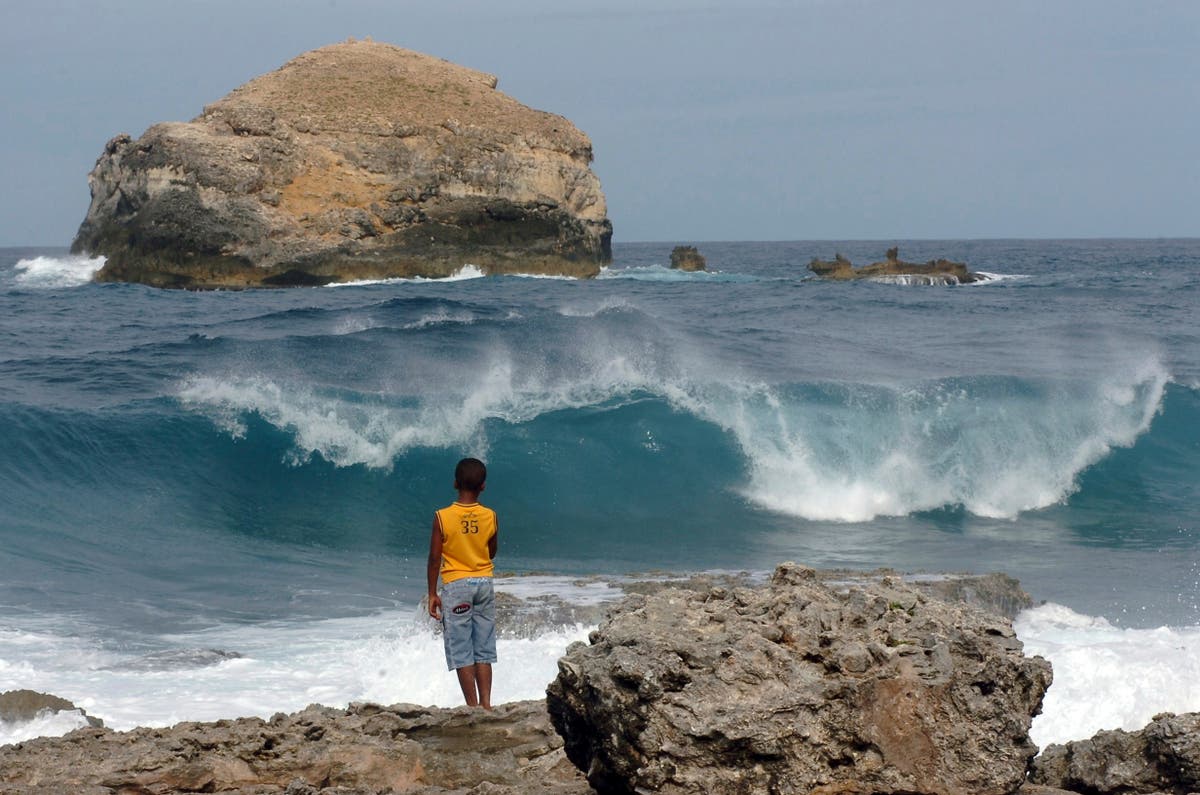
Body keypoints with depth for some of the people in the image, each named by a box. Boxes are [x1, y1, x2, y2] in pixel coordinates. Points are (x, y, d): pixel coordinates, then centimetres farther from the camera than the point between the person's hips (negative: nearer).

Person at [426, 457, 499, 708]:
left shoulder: (443, 517, -10)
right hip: (484, 584, 3)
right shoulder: (490, 517, -3)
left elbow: (435, 558, -7)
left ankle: (473, 707, -3)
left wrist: (432, 593, 0)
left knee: (461, 652, 1)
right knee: (483, 651, 9)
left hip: (456, 585, -3)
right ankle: (486, 704, 6)